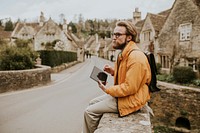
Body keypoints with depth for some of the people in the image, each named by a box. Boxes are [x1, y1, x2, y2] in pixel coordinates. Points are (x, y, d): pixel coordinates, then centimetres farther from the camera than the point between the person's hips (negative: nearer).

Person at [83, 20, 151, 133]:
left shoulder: (136, 57, -25)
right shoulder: (125, 53, 9)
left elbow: (130, 87, -27)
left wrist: (107, 89, -16)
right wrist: (113, 71, 4)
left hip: (130, 100, -10)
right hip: (121, 94, 10)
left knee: (89, 111, -9)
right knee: (93, 103, 15)